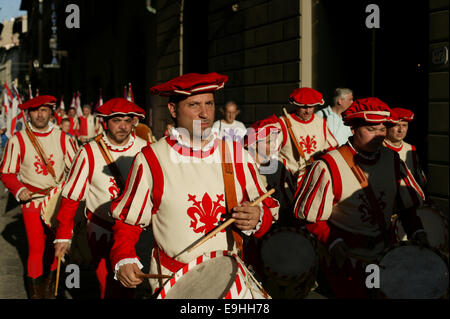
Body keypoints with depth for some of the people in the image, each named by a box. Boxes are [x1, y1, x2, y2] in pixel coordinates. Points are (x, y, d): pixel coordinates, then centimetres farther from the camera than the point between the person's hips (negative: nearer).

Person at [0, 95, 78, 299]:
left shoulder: (61, 137, 1)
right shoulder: (18, 140, -4)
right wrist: (19, 190, -17)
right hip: (32, 201, -3)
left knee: (53, 246, 11)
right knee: (36, 249, -6)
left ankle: (49, 289, 27)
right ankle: (35, 293, 7)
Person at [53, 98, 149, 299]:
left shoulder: (144, 149, -6)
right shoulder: (89, 153, -13)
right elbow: (71, 197, -6)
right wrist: (63, 235, -4)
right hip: (102, 231, -3)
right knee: (110, 287, -5)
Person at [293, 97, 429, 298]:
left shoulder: (392, 160, 1)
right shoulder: (328, 166, -16)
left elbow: (408, 204, 10)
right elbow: (309, 216, -12)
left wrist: (417, 233, -7)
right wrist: (334, 243, -25)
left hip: (385, 257, 5)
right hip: (346, 261, -5)